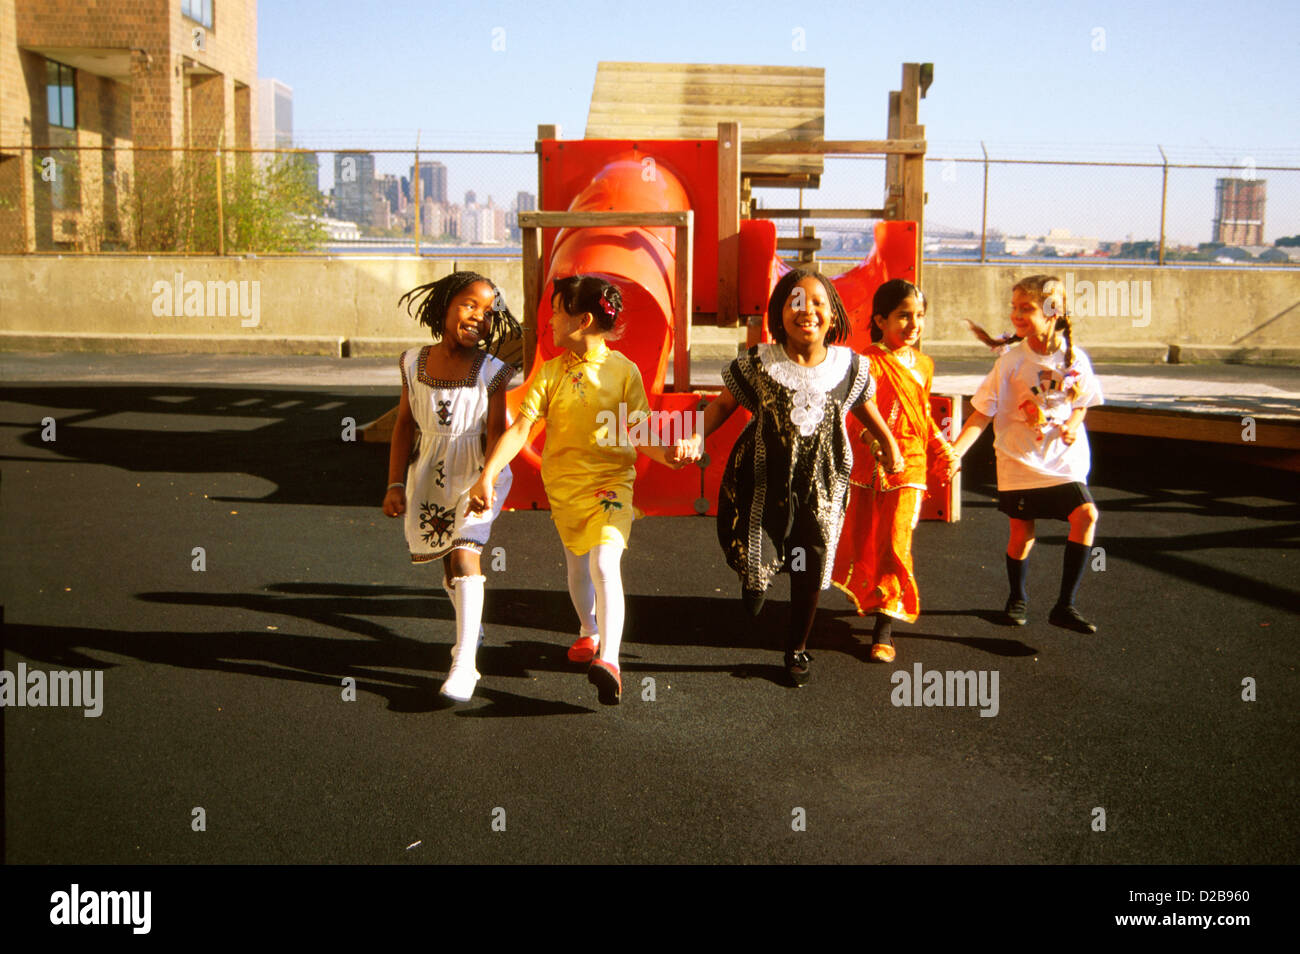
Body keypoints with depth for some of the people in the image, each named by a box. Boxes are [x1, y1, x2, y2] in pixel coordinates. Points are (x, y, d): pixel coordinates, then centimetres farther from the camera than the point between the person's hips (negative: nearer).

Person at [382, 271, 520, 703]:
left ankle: (464, 662, -20)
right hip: (429, 473, 4)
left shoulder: (490, 371, -7)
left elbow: (496, 432, -11)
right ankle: (472, 624, 46)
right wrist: (395, 484, 2)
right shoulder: (415, 363, 2)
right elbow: (404, 426, 7)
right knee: (447, 565, 16)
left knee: (465, 553, -21)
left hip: (476, 472, -4)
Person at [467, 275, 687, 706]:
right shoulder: (551, 371, -1)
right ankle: (589, 632, 46)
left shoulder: (623, 369, -6)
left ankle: (608, 659, -27)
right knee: (577, 566, 19)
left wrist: (664, 454, -26)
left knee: (604, 564, -22)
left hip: (611, 481, -4)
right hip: (564, 486, 4)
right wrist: (487, 476, -18)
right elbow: (520, 428, -7)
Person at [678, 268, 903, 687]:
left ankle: (797, 648, 33)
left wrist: (890, 445, 19)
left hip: (822, 486, 2)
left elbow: (865, 408, 14)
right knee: (755, 564, -5)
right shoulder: (757, 363, -9)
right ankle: (754, 577, 37)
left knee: (810, 572, 9)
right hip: (764, 480, -1)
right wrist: (697, 437, -14)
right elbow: (723, 404, 1)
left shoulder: (849, 366, -4)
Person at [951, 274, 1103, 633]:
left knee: (1086, 515, -15)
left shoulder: (1074, 358, -4)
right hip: (1019, 459, -1)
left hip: (1063, 458, 2)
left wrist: (1073, 423, -9)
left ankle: (1065, 605, -4)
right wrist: (955, 451, -22)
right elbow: (982, 414, -10)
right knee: (1022, 531, 6)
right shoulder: (1011, 361, -10)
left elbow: (1082, 401, 13)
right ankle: (1017, 599, 33)